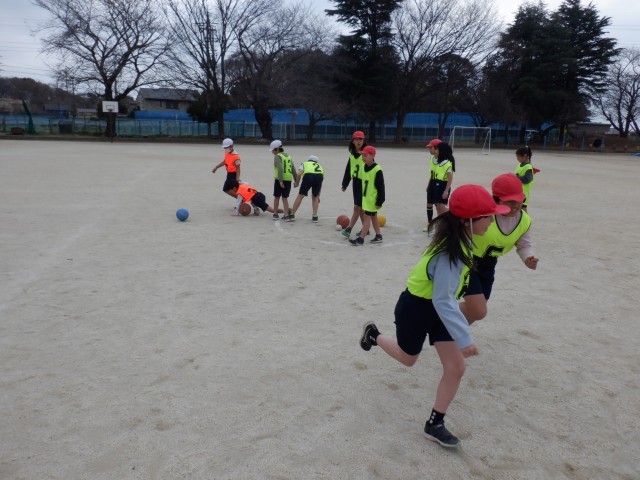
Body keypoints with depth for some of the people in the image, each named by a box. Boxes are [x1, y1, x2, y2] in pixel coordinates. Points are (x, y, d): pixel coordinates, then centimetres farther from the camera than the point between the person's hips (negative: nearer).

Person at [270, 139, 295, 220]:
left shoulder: (277, 157, -6)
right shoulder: (288, 156, 14)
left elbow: (280, 169, -20)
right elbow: (293, 170, 13)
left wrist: (280, 181, -23)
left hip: (280, 180, -5)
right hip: (288, 180, 5)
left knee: (276, 197, 10)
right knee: (285, 198, 12)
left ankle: (275, 214, 16)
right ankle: (286, 214, 4)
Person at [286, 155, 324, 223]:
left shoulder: (304, 163, 31)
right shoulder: (320, 166, 38)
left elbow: (299, 174, 10)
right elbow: (320, 184, 37)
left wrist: (297, 183, 27)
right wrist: (318, 196, 43)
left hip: (308, 176, -2)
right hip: (319, 176, 2)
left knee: (300, 196, 11)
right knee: (315, 197, 22)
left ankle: (292, 215, 14)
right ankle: (315, 217, 18)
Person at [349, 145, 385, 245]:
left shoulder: (377, 170, -20)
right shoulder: (364, 167, 5)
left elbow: (381, 187, -18)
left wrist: (379, 201, -18)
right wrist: (363, 195, 21)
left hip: (373, 199, -9)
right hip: (366, 197, 9)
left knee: (367, 217, -7)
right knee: (373, 216, 16)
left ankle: (361, 238, -4)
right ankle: (378, 236, 28)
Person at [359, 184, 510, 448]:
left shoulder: (459, 239, -8)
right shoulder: (450, 253, -35)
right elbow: (443, 301, -34)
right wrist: (464, 338, -32)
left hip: (437, 307, 8)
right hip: (416, 307, -7)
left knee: (456, 367, 2)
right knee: (408, 358, 19)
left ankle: (435, 424, 18)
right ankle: (373, 334, 47)